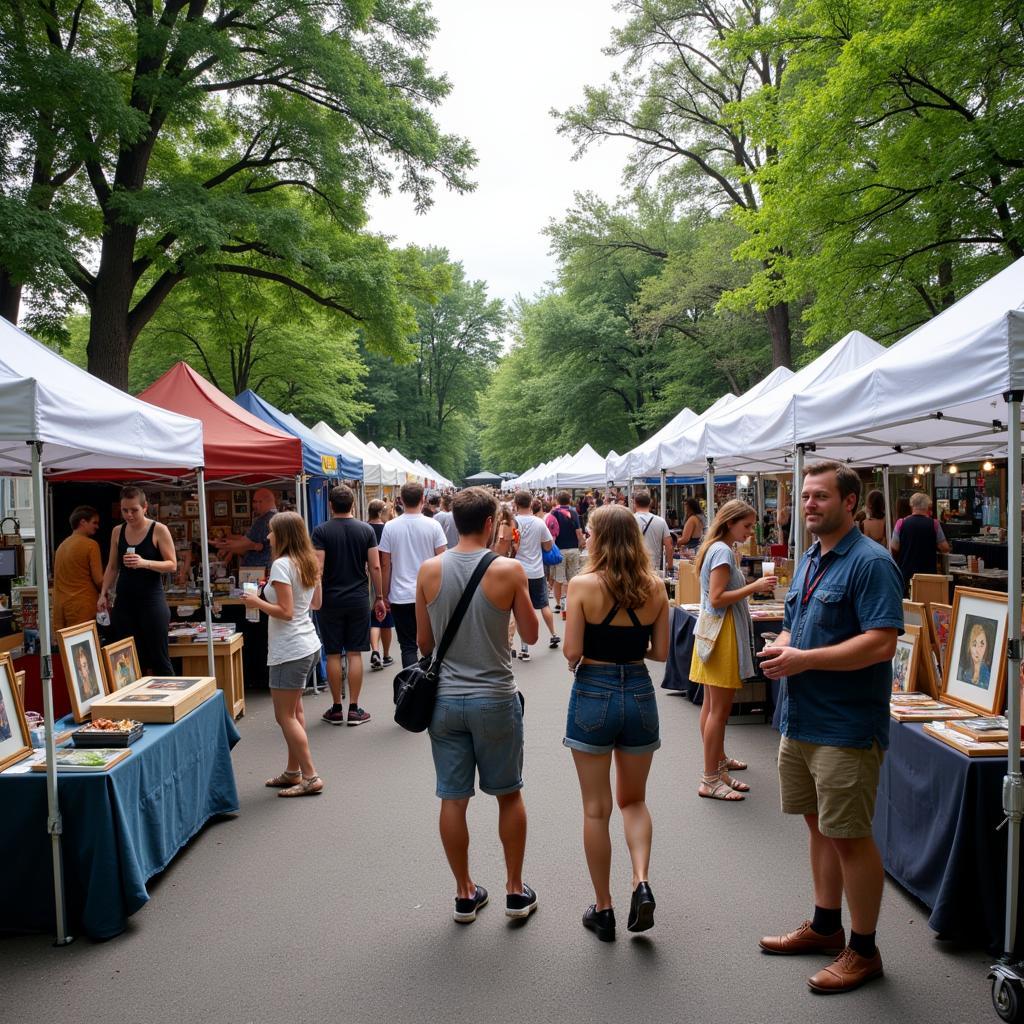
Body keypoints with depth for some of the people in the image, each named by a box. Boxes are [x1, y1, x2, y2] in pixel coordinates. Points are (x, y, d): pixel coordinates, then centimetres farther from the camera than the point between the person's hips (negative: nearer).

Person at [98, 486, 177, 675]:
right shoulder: (117, 532, 9)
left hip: (151, 601, -4)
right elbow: (112, 567, 16)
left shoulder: (158, 530, -5)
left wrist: (145, 563, -21)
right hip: (123, 602, 5)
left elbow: (172, 565, -7)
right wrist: (103, 593, 6)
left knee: (159, 658, -2)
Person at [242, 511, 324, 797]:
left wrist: (257, 602, -9)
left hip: (290, 650, -10)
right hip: (309, 645, 10)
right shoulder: (309, 562, 9)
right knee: (294, 711, 18)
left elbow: (285, 612, -22)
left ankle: (310, 777, 2)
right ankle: (293, 772, 26)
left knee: (285, 716, -1)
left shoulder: (281, 565, -17)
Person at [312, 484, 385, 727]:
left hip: (330, 600, -1)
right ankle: (354, 709, 8)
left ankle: (336, 709, 13)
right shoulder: (366, 529, 0)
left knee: (333, 655, 6)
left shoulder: (321, 531, -6)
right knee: (355, 654, 5)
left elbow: (318, 568, -12)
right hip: (358, 599, 1)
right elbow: (375, 566, -1)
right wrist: (379, 597, 6)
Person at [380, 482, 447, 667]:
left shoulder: (390, 527, -3)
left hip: (401, 596, 0)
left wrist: (385, 595, 7)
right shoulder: (433, 526, -4)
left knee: (408, 646, 5)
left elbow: (385, 565, -1)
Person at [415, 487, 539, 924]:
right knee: (509, 795, 15)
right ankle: (516, 891, 25)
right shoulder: (509, 570, -12)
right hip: (494, 698, -2)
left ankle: (465, 894, 24)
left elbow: (423, 642, 4)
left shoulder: (429, 570, -4)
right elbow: (531, 634, -1)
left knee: (453, 799, 11)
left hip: (445, 698, 2)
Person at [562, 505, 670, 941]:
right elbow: (661, 652, 1)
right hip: (639, 695, 3)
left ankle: (603, 909, 19)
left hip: (593, 695, -3)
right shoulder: (655, 587, -2)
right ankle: (641, 881, 2)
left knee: (596, 808, 9)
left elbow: (572, 652, -14)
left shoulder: (583, 585, -12)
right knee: (634, 800, 21)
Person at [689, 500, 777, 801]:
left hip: (716, 631, 10)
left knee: (712, 705, 20)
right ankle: (711, 780, -4)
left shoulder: (717, 549, 14)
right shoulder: (723, 551, -16)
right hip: (722, 633, -10)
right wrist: (754, 587, -20)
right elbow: (717, 598, -22)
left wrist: (753, 587, 12)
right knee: (720, 708, -7)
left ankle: (717, 760, 34)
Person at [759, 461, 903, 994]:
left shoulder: (871, 562, -15)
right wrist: (780, 649, -2)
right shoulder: (809, 561, 12)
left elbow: (880, 644, -24)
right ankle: (825, 927, 36)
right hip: (800, 720, 8)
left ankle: (863, 950, 20)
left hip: (846, 726, -8)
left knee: (850, 837, 3)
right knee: (820, 826, 19)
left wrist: (804, 659, -22)